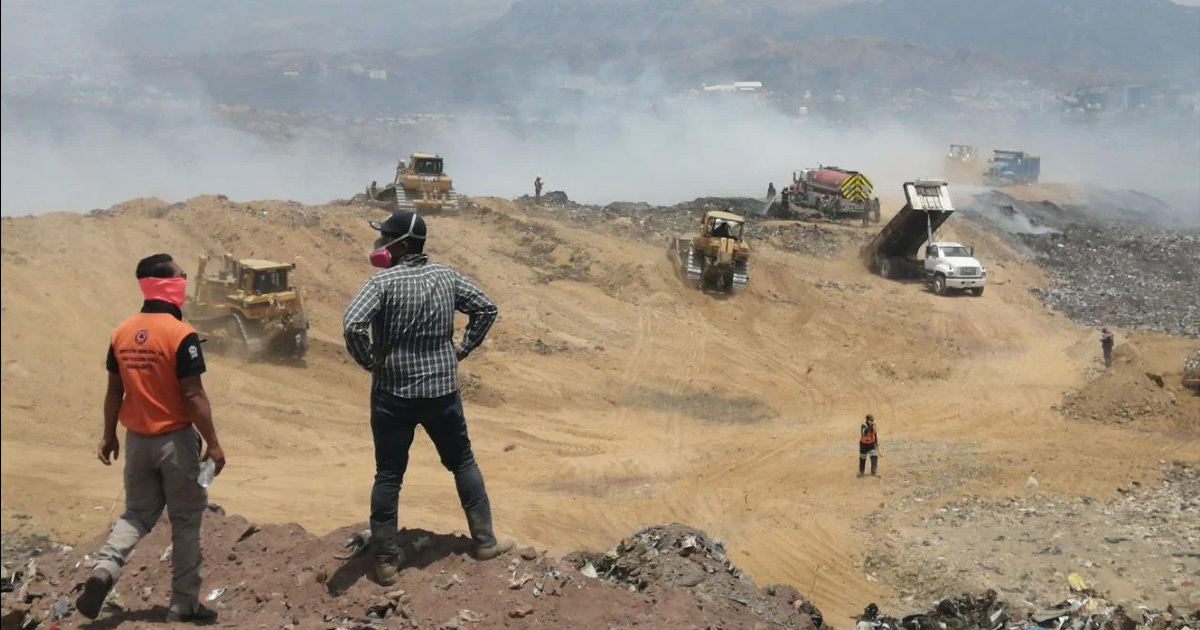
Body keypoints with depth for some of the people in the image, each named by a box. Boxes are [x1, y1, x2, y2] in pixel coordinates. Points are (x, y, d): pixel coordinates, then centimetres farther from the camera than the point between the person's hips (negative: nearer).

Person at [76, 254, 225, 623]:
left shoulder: (122, 333, 1)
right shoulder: (181, 334, -18)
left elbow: (114, 391, 7)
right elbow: (193, 396, -18)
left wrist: (109, 436, 18)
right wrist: (213, 444, -11)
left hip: (137, 440, 5)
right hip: (175, 440, -5)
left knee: (138, 512, 18)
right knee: (185, 520, 8)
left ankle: (105, 568, -7)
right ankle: (184, 603, 13)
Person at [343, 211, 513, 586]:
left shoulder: (383, 282, -14)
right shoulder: (447, 277, 2)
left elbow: (352, 325, -27)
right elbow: (486, 309, 9)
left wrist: (368, 361, -11)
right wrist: (463, 349, 12)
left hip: (393, 395, -3)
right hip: (442, 391, 4)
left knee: (388, 476, 6)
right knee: (463, 463, 19)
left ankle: (386, 561, 9)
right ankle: (484, 541, 24)